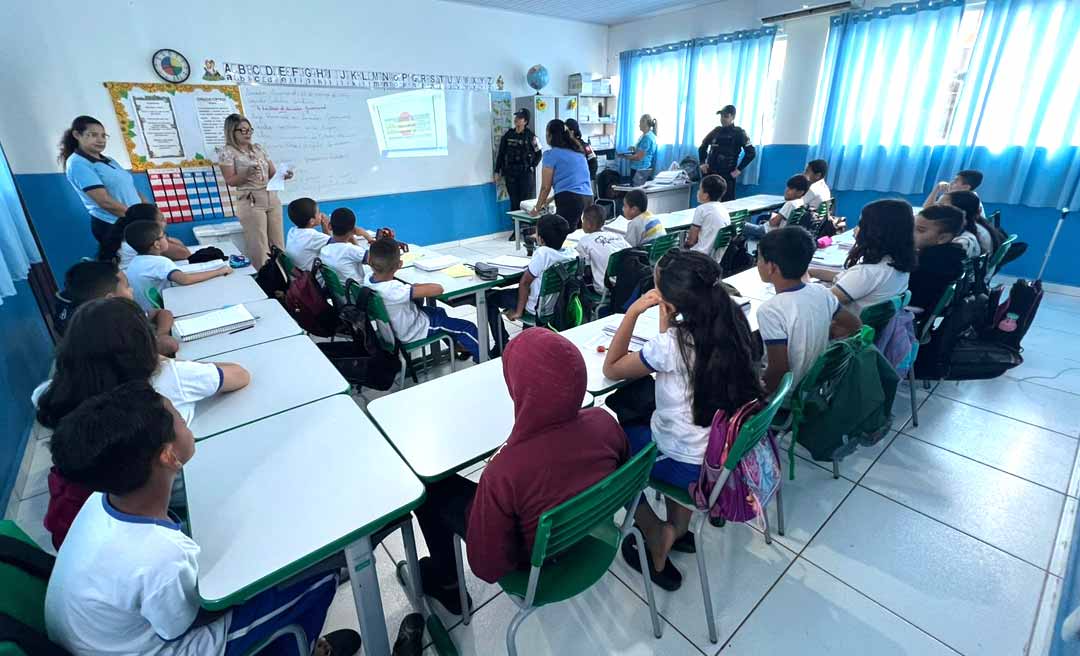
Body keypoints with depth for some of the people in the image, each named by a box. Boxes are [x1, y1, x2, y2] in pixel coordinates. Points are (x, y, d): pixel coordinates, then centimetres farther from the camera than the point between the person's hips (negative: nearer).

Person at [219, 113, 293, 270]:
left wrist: (283, 176, -8)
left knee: (278, 243, 5)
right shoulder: (227, 152, -1)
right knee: (259, 246, -5)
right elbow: (230, 181, -7)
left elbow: (272, 173, 13)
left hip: (272, 199, 5)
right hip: (250, 202, -5)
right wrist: (247, 173, -23)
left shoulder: (258, 148, 14)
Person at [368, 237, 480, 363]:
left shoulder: (368, 281, -16)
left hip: (394, 327, 9)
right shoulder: (395, 291, -40)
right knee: (468, 328, 2)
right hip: (413, 332, -9)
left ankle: (458, 347, 44)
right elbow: (438, 289, -39)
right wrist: (414, 286, -19)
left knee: (439, 312, 31)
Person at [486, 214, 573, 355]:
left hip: (538, 309, -7)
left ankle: (502, 348, 14)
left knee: (489, 298, 8)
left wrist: (518, 311, -8)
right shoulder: (572, 253, -8)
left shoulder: (543, 253, -24)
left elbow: (525, 282, -17)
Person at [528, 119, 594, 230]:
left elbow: (545, 187, 3)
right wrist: (550, 199, 40)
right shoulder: (578, 152, 21)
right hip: (588, 198, 7)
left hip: (570, 200, -7)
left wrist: (537, 209, 17)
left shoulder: (552, 154, 1)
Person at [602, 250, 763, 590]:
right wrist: (666, 321, -3)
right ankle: (678, 527, 35)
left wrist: (633, 312, -13)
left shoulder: (671, 345, -29)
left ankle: (658, 538, 28)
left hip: (689, 466, -6)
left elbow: (611, 369, -11)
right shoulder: (731, 321, -9)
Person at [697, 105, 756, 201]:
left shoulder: (739, 133, -1)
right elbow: (702, 147, 22)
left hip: (727, 175, -4)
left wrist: (739, 169, -10)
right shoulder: (716, 131, 11)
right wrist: (702, 163, 8)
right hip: (710, 174, 4)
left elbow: (751, 152, -6)